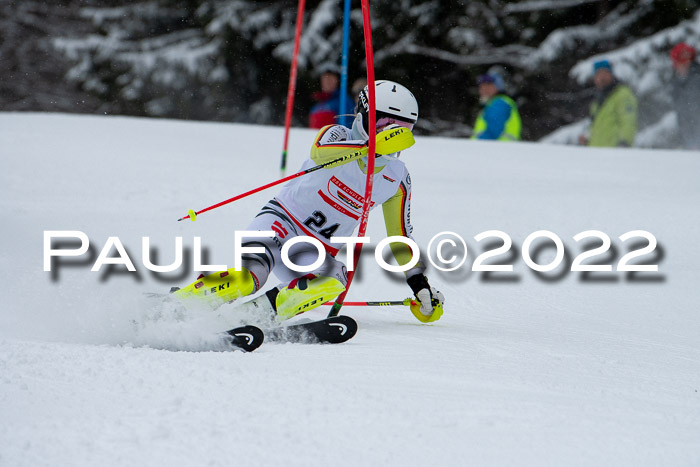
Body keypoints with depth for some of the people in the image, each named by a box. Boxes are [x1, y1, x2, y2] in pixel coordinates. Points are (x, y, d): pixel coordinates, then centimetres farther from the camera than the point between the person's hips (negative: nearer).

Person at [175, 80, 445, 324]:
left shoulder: (397, 179, 8)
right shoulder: (337, 135, -5)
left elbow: (400, 236, 19)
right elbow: (320, 153, -31)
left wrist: (420, 287, 13)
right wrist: (374, 145, -42)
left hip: (316, 253, 4)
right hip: (283, 221, -4)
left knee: (334, 279, -33)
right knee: (247, 275, -34)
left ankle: (264, 312, -36)